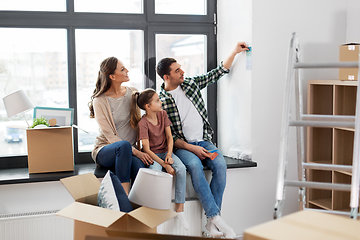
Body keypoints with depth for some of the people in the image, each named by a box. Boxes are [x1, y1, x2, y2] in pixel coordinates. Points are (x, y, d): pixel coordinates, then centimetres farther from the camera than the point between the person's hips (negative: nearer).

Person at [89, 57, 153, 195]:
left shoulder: (133, 93, 7)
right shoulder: (100, 101, -9)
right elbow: (110, 136, -12)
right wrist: (135, 151, -20)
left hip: (131, 151, 3)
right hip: (104, 151, -3)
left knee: (140, 167, -33)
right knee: (125, 145, -39)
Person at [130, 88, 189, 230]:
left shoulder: (163, 114, 2)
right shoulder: (143, 123, -16)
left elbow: (169, 136, 3)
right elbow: (147, 149, -18)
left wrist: (169, 154, -15)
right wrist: (165, 165, -24)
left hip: (165, 151, 5)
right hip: (152, 155, -5)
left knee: (181, 168, -25)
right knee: (155, 172, -37)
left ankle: (179, 209, -19)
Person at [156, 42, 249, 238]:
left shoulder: (191, 83, 9)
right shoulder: (161, 101, -6)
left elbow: (218, 73, 16)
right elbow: (168, 135, -8)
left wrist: (235, 52, 8)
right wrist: (191, 148, -16)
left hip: (204, 141, 4)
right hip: (182, 146, -4)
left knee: (220, 164, -26)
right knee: (195, 165, -36)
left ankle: (211, 221, -22)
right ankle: (217, 218, -32)